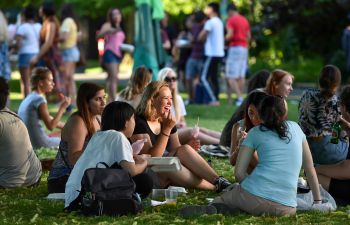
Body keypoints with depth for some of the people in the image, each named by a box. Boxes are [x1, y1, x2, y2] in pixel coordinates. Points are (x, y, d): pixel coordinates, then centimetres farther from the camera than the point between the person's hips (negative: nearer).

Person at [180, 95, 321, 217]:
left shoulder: (256, 132, 14)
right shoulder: (295, 128, 19)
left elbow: (239, 173, 7)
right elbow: (310, 169, 24)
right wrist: (318, 201, 33)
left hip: (254, 196, 0)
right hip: (285, 207, 0)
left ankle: (215, 209, -11)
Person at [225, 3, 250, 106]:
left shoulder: (231, 20, -8)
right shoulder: (245, 20, 15)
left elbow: (230, 35, -17)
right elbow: (248, 36, 15)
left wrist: (224, 38, 2)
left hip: (235, 48, -8)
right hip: (244, 48, 8)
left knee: (230, 77, -8)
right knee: (241, 76, 8)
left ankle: (240, 97, -19)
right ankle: (240, 98, 8)